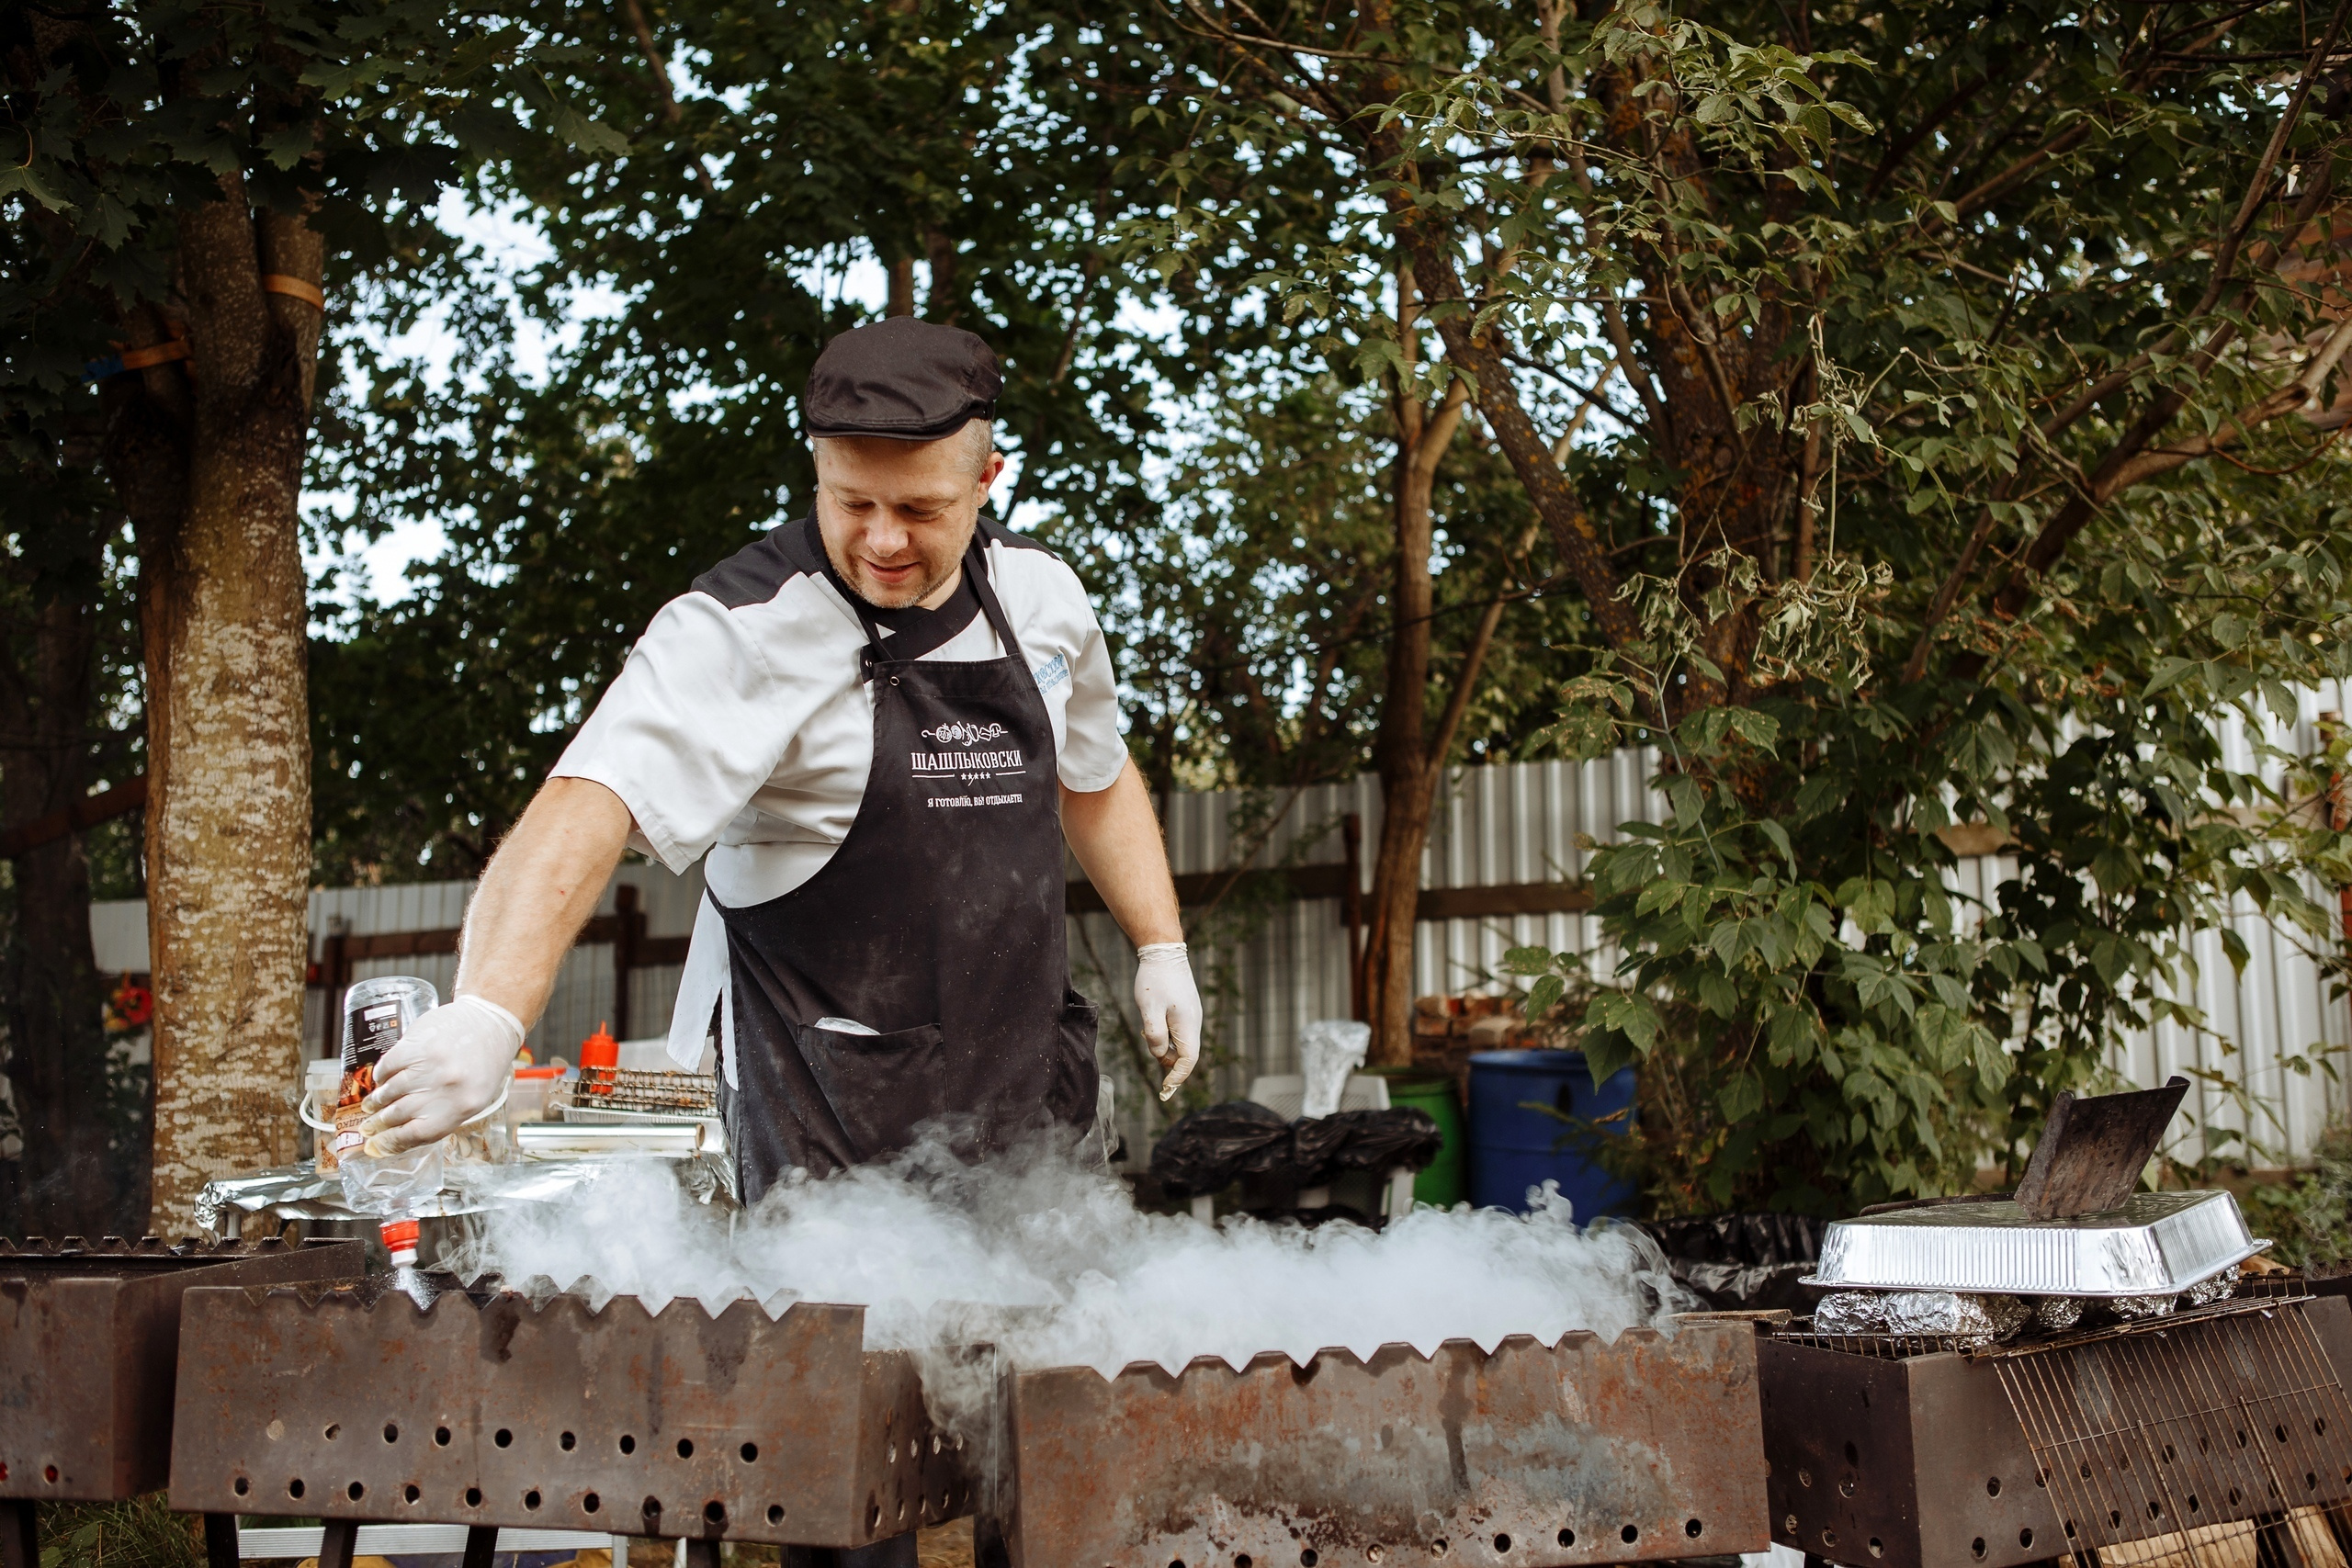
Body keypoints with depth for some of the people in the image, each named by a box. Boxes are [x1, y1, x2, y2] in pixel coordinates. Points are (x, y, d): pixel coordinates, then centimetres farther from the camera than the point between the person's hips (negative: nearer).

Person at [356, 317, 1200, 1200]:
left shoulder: (1040, 592, 3)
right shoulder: (743, 630, -17)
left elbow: (1095, 779, 21)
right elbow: (589, 806, -32)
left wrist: (1161, 949, 14)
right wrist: (489, 1014, -46)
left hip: (1029, 1083, 6)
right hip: (827, 1103, -5)